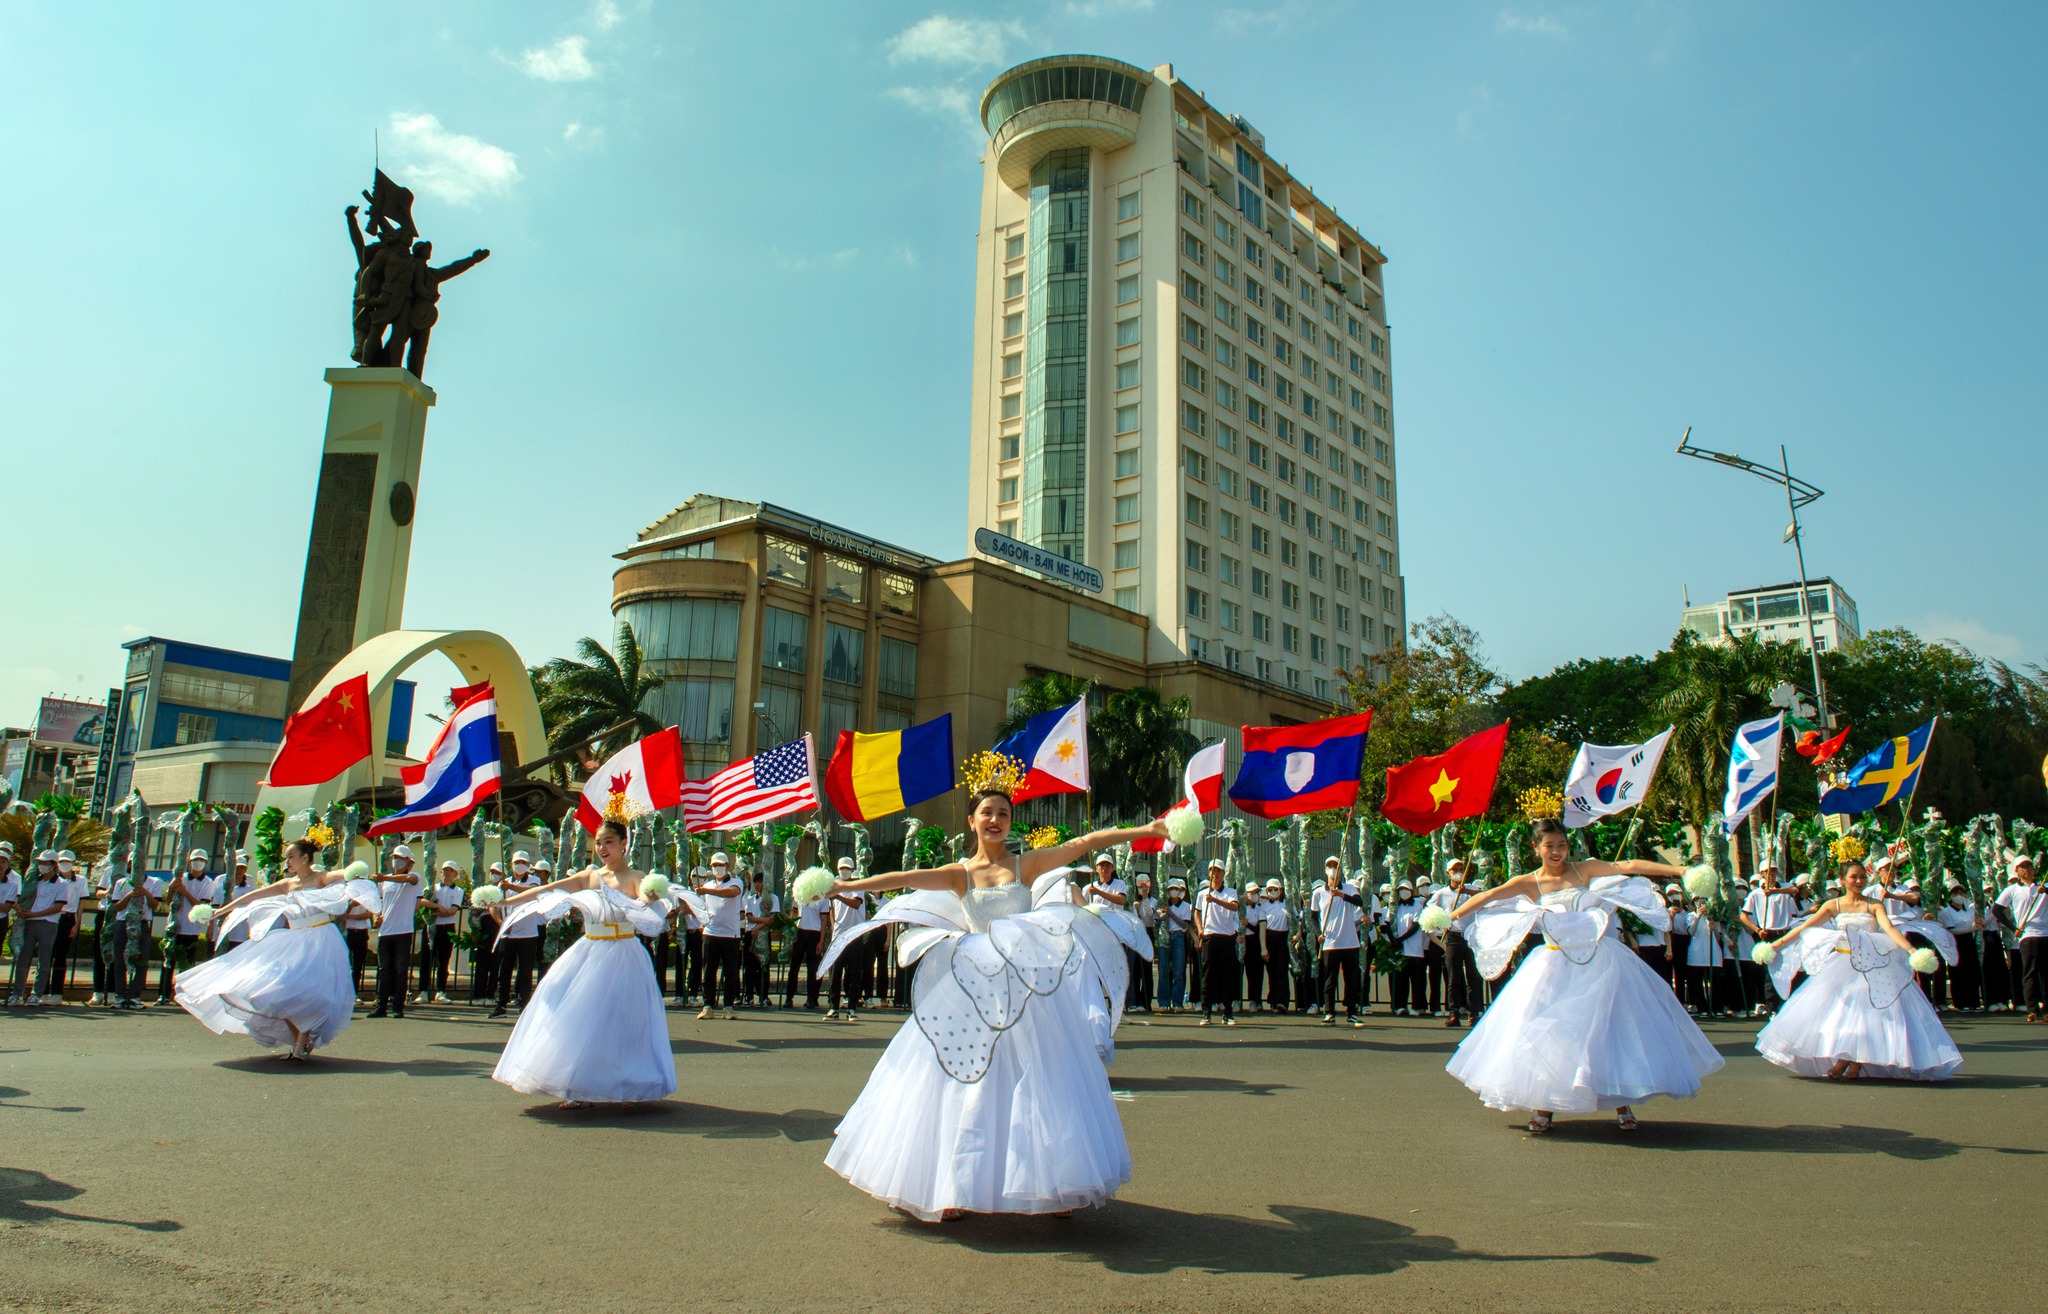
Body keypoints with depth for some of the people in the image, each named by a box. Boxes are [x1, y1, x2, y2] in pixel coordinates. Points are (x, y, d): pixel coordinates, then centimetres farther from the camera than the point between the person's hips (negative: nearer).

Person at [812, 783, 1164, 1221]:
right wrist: (847, 886, -13)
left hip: (1030, 985, 0)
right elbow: (907, 879, -5)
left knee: (1040, 1083, 0)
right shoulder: (959, 874, 4)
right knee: (970, 1085, 4)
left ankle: (1054, 1186, 9)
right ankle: (957, 1190, 13)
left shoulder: (1027, 865, 2)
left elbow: (1084, 843, -4)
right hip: (976, 992, 1)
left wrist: (1145, 830, -9)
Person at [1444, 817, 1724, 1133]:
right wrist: (1451, 915, -18)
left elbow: (1630, 866, -9)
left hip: (1599, 962, 0)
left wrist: (1680, 870, -16)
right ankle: (1544, 1106, 11)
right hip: (1556, 969, 0)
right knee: (1549, 1034, 0)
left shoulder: (1586, 870, -1)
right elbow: (1488, 897, -10)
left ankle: (1622, 1103, 17)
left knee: (1611, 1027, 2)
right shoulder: (1528, 883, -1)